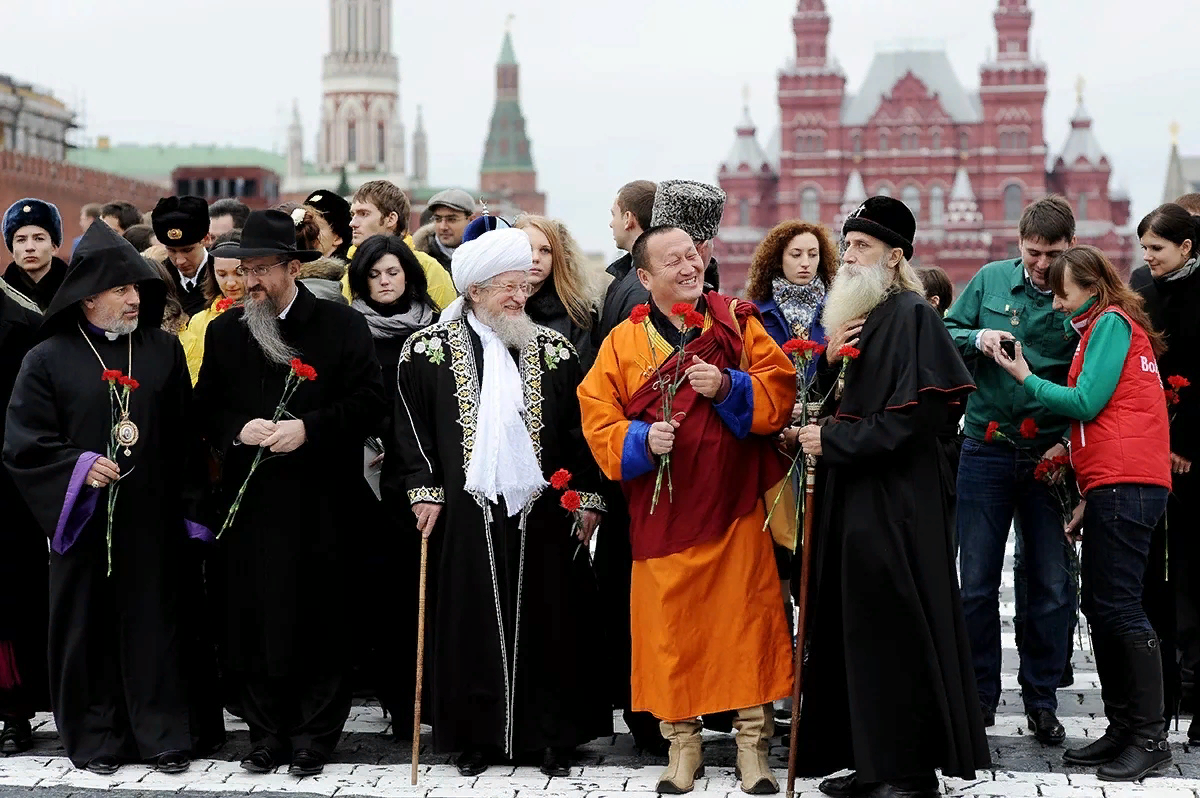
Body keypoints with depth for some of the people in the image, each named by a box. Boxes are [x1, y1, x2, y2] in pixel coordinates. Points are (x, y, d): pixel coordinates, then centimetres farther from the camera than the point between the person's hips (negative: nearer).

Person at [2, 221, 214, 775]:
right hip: (84, 519, -1)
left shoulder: (164, 350, 6)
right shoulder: (49, 359, -1)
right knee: (89, 625, 5)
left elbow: (186, 435, 6)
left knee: (154, 622, 5)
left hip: (152, 520, 2)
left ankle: (163, 733, 16)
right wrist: (78, 466, -17)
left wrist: (190, 510, 3)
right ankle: (95, 735, 17)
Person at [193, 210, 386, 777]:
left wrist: (309, 428, -15)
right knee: (253, 621, 3)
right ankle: (267, 736, 14)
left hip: (320, 502, -3)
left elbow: (369, 401, -4)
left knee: (319, 624, 1)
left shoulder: (341, 325, 1)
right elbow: (205, 408, 13)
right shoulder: (224, 331, 11)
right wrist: (239, 429, -7)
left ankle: (314, 740, 12)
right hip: (248, 501, 3)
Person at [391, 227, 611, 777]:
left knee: (544, 622, 4)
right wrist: (424, 488, -3)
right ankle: (477, 736, 14)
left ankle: (552, 735, 15)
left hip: (540, 511, 2)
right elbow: (412, 423, 4)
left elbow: (580, 428, 9)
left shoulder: (552, 350, 7)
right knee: (473, 624, 3)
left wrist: (587, 495, 4)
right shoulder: (431, 349, 1)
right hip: (467, 512, -1)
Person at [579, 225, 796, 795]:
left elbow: (780, 389, -3)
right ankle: (681, 744, 18)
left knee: (747, 622, 3)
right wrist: (642, 440, -18)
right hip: (661, 515, 0)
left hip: (737, 510, 0)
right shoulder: (623, 343, 4)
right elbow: (598, 422, 0)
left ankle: (753, 745, 14)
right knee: (670, 629, 4)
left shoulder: (738, 323, 5)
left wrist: (728, 387, -18)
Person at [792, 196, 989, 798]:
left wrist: (832, 442, -15)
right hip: (852, 494, 9)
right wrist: (816, 429, 5)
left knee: (894, 630, -4)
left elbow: (913, 416, -19)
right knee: (856, 628, 10)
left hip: (897, 498, -9)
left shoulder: (911, 316, -11)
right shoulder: (853, 314, 15)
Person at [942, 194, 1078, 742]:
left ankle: (1041, 701, 17)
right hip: (986, 448, 1)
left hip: (1049, 454, -1)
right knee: (977, 581, 4)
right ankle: (980, 696, 17)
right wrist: (977, 339, -11)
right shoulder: (991, 280, 4)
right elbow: (946, 333, 10)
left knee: (1050, 583, 4)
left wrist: (1069, 442, -13)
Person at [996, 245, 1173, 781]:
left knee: (1119, 608, -11)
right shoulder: (1104, 326, 24)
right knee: (1100, 607, 10)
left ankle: (1150, 737, -8)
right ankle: (1122, 728, 14)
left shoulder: (1111, 322, -4)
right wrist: (1089, 498, 17)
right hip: (1113, 485, 10)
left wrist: (1026, 379, 1)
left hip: (1124, 484, -10)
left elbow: (1086, 402, -12)